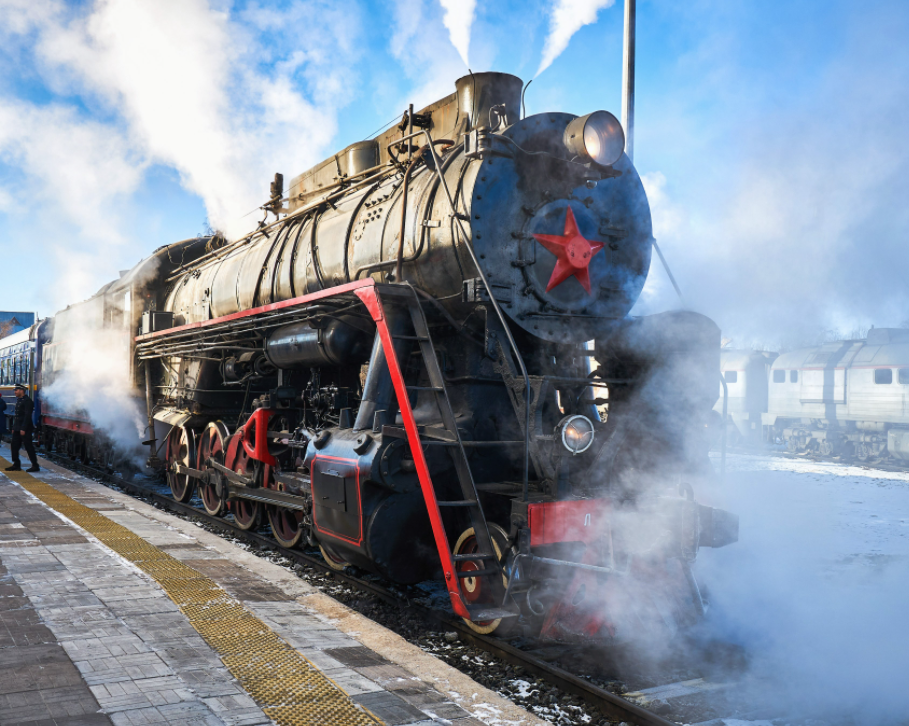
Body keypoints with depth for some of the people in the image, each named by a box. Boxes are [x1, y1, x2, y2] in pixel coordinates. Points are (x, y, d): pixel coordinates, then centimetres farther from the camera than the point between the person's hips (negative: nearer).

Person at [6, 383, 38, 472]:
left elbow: (27, 416, -19)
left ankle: (35, 466, 0)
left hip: (25, 429, -10)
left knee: (29, 447, -5)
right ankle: (16, 465, 17)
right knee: (14, 445, 10)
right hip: (18, 428, 10)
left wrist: (23, 429, -21)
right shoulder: (19, 400, 15)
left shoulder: (27, 401, -14)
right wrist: (14, 428, 16)